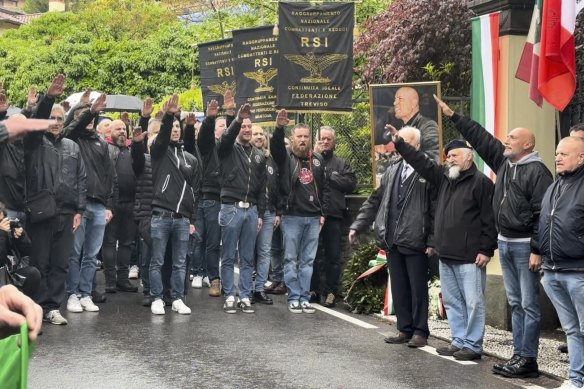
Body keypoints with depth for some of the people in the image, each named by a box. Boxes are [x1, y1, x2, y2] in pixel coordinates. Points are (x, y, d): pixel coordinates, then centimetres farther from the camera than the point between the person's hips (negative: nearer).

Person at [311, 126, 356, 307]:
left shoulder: (342, 164, 12)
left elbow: (351, 183, -2)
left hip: (333, 215, 1)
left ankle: (331, 291, 12)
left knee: (333, 256, 4)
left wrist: (329, 175, -8)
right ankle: (313, 289, 17)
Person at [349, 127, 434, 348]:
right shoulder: (392, 171, 13)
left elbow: (435, 209, -10)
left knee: (417, 288, 3)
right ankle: (405, 329, 22)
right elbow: (375, 202, 16)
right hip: (393, 241, 6)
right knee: (398, 288, 12)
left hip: (415, 242, -6)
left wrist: (432, 240, -14)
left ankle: (420, 331, 13)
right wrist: (357, 226, 12)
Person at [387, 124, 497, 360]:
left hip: (470, 257, -8)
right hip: (446, 255, 8)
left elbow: (490, 219, -11)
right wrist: (399, 143, 13)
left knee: (473, 301, -3)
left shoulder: (481, 182, -7)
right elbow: (421, 162, 19)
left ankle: (473, 345, 5)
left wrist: (486, 249, -14)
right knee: (451, 301, 13)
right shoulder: (444, 177, 14)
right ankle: (459, 341, 21)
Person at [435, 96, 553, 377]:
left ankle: (528, 360, 1)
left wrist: (537, 250, -20)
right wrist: (452, 116, 17)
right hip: (504, 242, 8)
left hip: (525, 245, -8)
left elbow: (543, 214, -17)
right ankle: (518, 355, 17)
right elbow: (479, 137, 17)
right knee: (515, 303, 11)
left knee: (529, 305, -3)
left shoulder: (537, 171, -12)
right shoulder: (503, 161, 10)